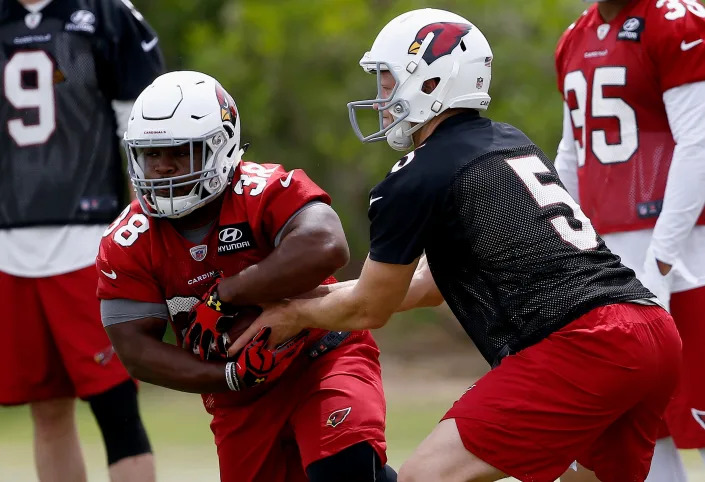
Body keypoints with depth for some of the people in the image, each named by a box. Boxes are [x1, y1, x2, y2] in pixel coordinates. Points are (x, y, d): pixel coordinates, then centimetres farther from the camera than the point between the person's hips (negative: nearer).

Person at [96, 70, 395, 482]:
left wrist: (225, 296, -34)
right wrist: (231, 376, -23)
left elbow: (325, 249, -42)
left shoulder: (265, 192, -22)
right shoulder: (127, 245, -9)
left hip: (322, 356, -5)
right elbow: (136, 349, -11)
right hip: (241, 402, 5)